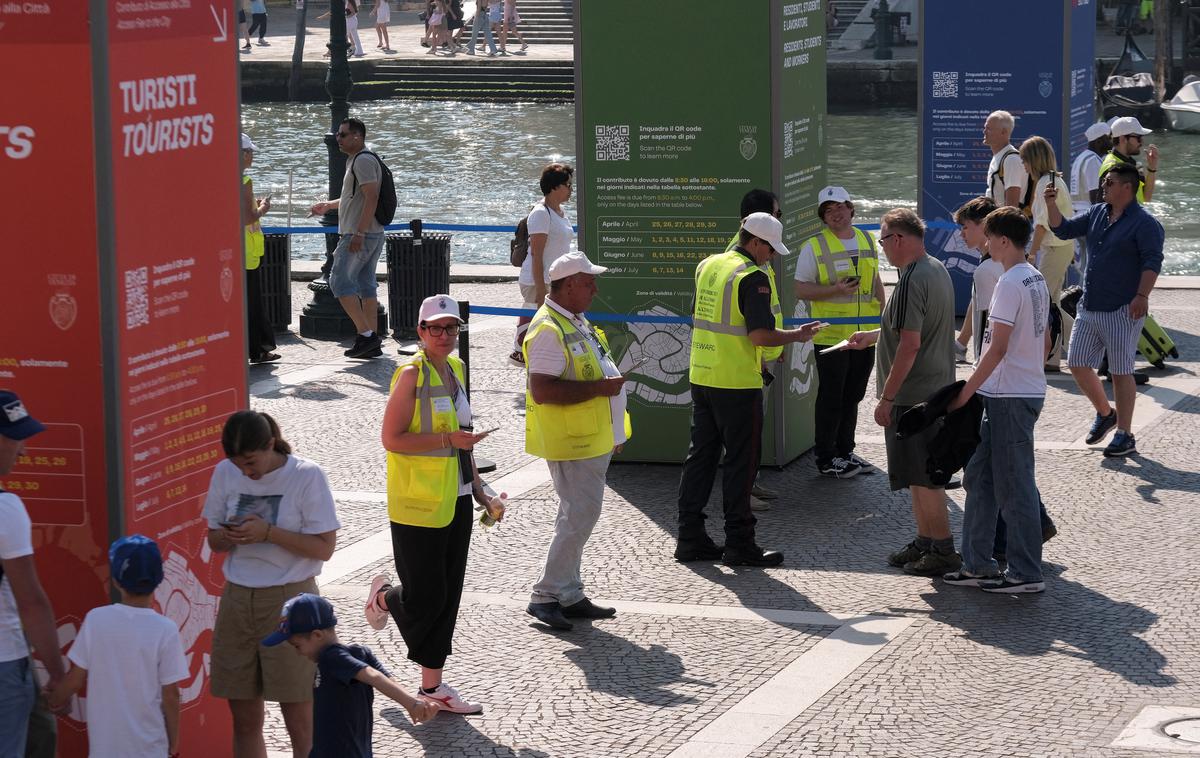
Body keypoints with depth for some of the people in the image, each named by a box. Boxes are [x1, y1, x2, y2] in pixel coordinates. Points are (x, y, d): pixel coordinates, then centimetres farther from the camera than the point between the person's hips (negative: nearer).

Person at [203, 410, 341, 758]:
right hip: (237, 599, 4)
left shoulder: (307, 476, -10)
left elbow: (324, 548, -11)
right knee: (244, 719, 8)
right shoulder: (225, 474, 3)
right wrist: (228, 537, -13)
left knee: (300, 723, -1)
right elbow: (213, 539, 11)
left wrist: (268, 532, -22)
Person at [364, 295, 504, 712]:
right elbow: (392, 439, -18)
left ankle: (432, 685, 16)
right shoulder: (412, 374, -13)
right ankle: (384, 596, 30)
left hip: (455, 501, 8)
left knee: (447, 596, 8)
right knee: (425, 597, -4)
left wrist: (479, 491, 18)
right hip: (418, 502, -8)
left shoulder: (454, 369, 11)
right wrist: (448, 440, -22)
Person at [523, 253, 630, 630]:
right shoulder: (549, 330, -20)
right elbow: (542, 390, -28)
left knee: (578, 517, 13)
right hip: (572, 443, -10)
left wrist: (613, 433, 25)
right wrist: (599, 388, -25)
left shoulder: (577, 322, 14)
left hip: (592, 440, 10)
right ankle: (546, 595, -4)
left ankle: (569, 596, 20)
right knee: (579, 517, -10)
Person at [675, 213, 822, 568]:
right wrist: (796, 336, -4)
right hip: (737, 383, -8)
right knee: (741, 462, 0)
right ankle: (739, 543, 3)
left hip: (701, 377, 8)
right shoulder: (753, 277, -15)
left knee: (701, 455, 12)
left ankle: (690, 537, 14)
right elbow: (760, 335, -21)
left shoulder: (707, 266, 10)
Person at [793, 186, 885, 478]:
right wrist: (835, 290, -20)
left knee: (852, 396, 13)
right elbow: (800, 290, -8)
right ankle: (825, 458, 7)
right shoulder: (814, 246, -6)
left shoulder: (868, 241, 11)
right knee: (831, 398, -1)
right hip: (831, 334, -5)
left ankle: (845, 451, 25)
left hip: (865, 334, 5)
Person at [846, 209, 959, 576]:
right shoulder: (937, 270, 11)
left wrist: (886, 398, -20)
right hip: (934, 391, 10)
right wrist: (873, 336, 28)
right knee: (920, 474, 18)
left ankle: (942, 551, 2)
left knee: (922, 476, -3)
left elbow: (910, 344, -25)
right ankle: (924, 541, 25)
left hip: (914, 395, -10)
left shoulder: (913, 280, -21)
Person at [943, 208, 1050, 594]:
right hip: (1030, 387, 10)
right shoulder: (1037, 279, 12)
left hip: (1010, 397, -10)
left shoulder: (1010, 284, -17)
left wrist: (966, 392, -15)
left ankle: (1026, 573, 3)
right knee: (980, 478, 14)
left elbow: (998, 348, -20)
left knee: (1014, 486, -3)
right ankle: (978, 565, 18)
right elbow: (1044, 340, 18)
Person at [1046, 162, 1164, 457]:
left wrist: (1142, 295, -29)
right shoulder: (1096, 213, 12)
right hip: (1089, 308, 8)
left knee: (1121, 372, -2)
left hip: (1122, 311, -8)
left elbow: (1152, 261, -18)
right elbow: (1064, 230, 15)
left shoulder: (1144, 223, -11)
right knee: (1077, 363, 9)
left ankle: (1125, 436, 7)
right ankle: (1104, 414, 31)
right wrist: (1051, 205, -1)